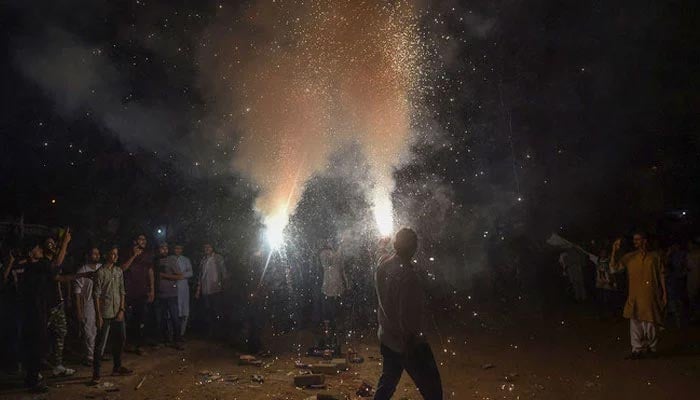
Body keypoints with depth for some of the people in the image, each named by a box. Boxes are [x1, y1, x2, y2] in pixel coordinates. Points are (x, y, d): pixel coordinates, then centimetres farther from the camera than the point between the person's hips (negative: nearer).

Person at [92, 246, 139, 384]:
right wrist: (98, 316, -13)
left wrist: (122, 309, 1)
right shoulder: (100, 272, -10)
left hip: (118, 313, 6)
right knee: (100, 344, -2)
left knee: (120, 339, 14)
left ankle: (117, 367, 29)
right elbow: (96, 295, -11)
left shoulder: (118, 271, 8)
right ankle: (96, 373, 5)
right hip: (105, 314, -6)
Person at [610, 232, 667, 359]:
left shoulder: (655, 256, 4)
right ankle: (637, 350, 11)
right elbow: (614, 267, -2)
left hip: (651, 296, -1)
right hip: (635, 297, 1)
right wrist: (615, 250, -12)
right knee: (635, 323, 2)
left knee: (650, 322, 6)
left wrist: (664, 294, 3)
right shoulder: (630, 257, 6)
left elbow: (661, 276, 6)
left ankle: (651, 348, 23)